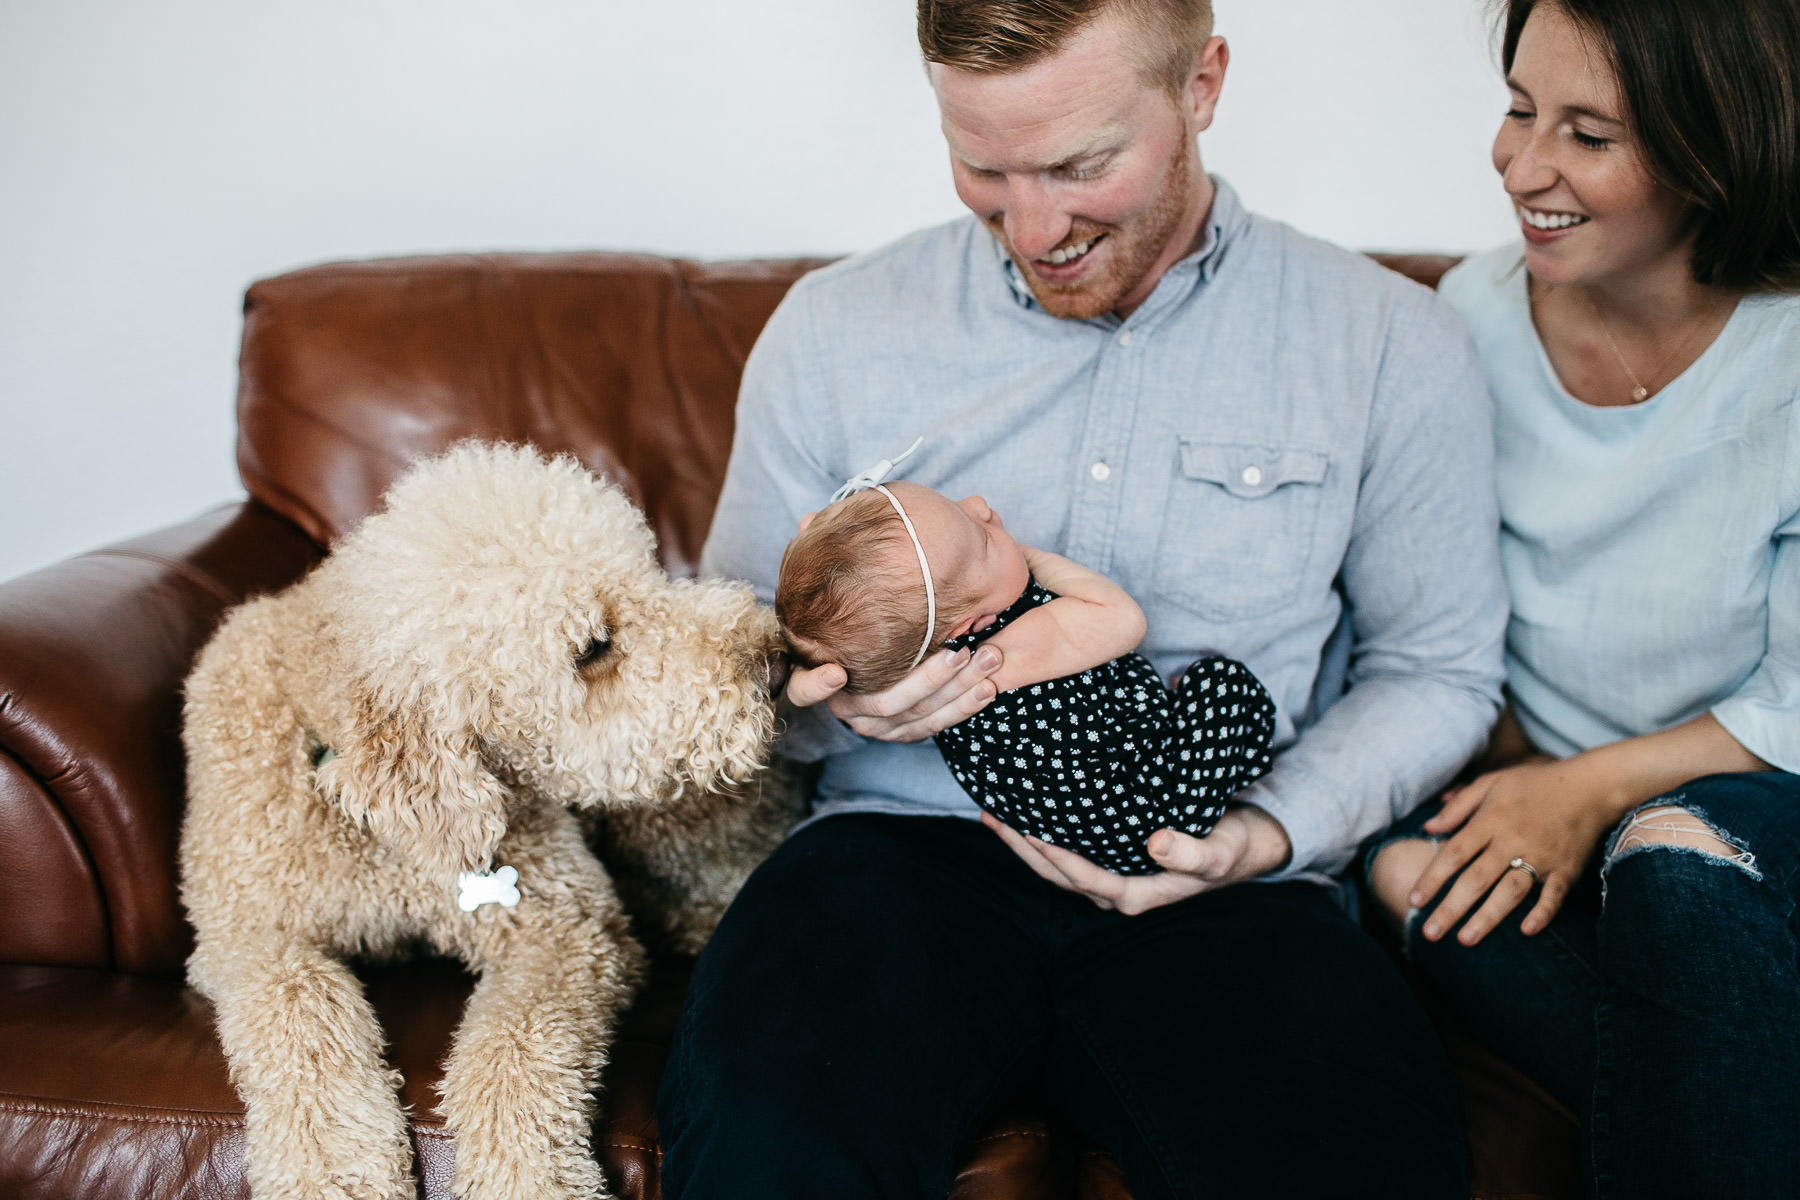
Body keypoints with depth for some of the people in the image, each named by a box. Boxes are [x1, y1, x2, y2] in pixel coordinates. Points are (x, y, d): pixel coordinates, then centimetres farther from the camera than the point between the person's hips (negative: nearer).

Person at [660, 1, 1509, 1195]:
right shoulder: (833, 328, 6)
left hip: (1216, 882, 1)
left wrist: (1269, 832, -7)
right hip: (906, 839, 0)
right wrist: (828, 702, -13)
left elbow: (1436, 670, 12)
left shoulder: (1393, 345, 4)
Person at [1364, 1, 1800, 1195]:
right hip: (1533, 785, 4)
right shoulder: (1476, 318, -2)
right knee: (1407, 860, -28)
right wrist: (1496, 760, -10)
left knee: (1677, 854, -37)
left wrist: (1596, 785, -18)